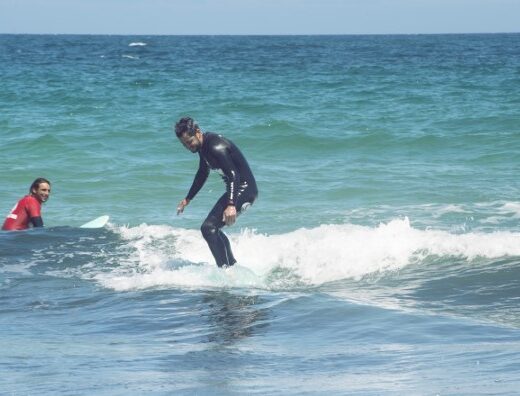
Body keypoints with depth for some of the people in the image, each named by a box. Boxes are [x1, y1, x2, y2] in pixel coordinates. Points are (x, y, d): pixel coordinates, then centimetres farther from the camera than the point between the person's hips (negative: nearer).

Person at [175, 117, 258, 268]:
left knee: (209, 228, -19)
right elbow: (202, 174, 26)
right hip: (235, 189, 11)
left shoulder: (215, 147, -23)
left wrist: (231, 205, -42)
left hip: (244, 189, -11)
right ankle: (232, 266, 29)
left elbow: (233, 175, -32)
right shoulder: (204, 145, 9)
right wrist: (187, 199, 32)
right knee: (212, 229, 21)